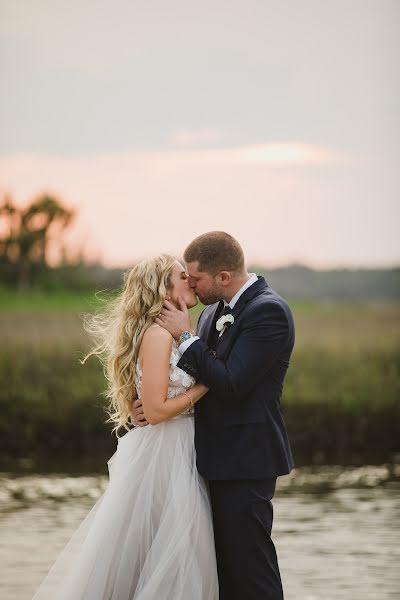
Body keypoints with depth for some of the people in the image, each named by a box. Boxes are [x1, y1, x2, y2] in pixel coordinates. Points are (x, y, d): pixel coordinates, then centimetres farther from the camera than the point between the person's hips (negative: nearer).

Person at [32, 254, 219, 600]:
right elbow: (156, 410, -20)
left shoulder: (172, 335, 14)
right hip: (163, 456, -10)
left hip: (177, 454, 10)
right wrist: (205, 385, -12)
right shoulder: (157, 335, -15)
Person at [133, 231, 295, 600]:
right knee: (226, 566, 13)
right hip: (220, 459, 9)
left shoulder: (269, 311, -14)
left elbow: (231, 384, -22)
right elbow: (195, 377, 17)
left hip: (245, 461, -9)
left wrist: (185, 335, -13)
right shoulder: (214, 312, 14)